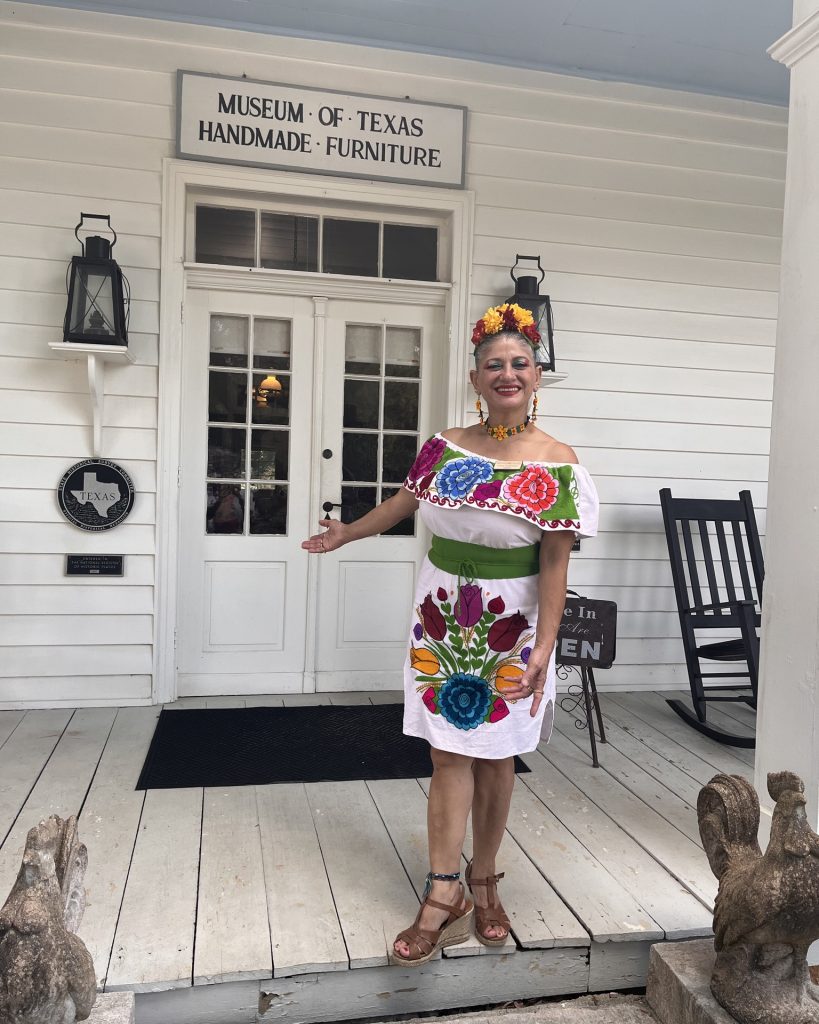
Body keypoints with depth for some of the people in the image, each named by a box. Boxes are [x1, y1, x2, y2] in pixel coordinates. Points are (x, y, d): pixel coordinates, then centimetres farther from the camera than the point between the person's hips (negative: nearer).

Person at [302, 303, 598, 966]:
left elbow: (556, 564, -11)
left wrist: (543, 648, -16)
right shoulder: (446, 447, 0)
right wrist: (348, 532, 29)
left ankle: (483, 882, 29)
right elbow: (406, 501, 16)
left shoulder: (557, 464, -10)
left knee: (494, 754, 11)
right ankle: (446, 893, 12)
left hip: (509, 625, -2)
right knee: (450, 752, 3)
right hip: (442, 617, 2)